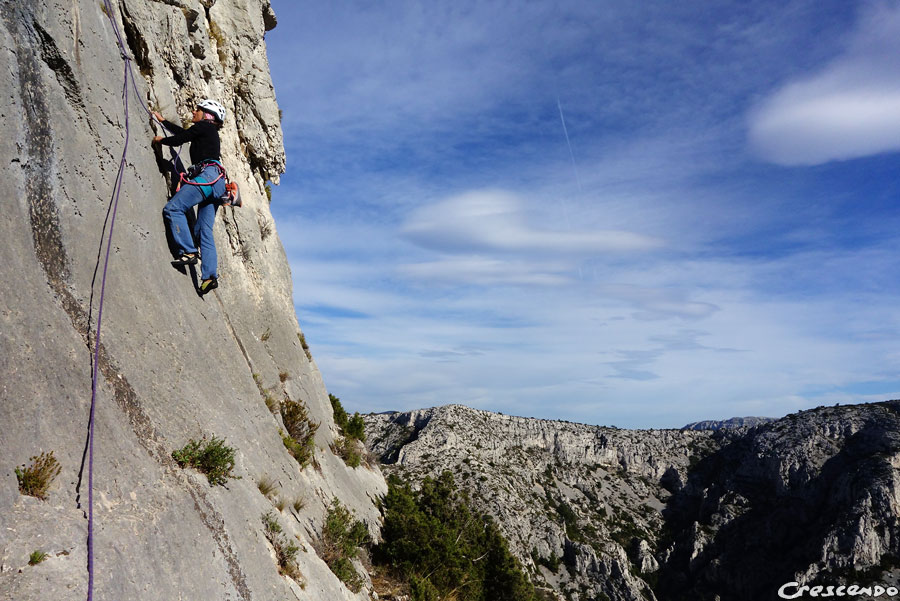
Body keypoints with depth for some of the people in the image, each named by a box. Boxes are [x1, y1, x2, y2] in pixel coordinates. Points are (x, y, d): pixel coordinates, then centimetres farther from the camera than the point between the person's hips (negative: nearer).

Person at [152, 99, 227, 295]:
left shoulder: (204, 126, 6)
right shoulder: (210, 133, 31)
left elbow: (178, 139, 4)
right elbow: (183, 132, 45)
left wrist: (160, 140, 23)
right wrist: (161, 120, 55)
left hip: (208, 175, -9)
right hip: (216, 183, 9)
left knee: (173, 208, -15)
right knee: (204, 230, 0)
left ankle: (188, 252, -22)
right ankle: (210, 275, -11)